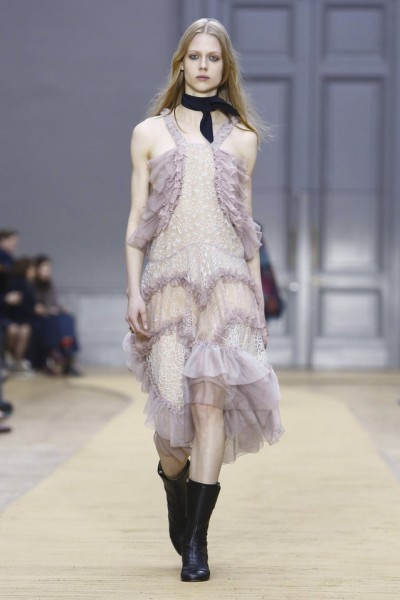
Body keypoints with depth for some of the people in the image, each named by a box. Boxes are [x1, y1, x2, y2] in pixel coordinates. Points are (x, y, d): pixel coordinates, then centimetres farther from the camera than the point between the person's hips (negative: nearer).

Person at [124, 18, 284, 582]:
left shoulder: (242, 138, 14)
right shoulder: (150, 132, 11)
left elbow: (247, 224, 16)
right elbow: (137, 220, 8)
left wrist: (258, 297, 11)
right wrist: (133, 293, -1)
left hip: (227, 281, 0)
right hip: (169, 281, 0)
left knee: (210, 401, -13)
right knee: (175, 407, -7)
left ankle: (195, 543, -11)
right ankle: (175, 486, 28)